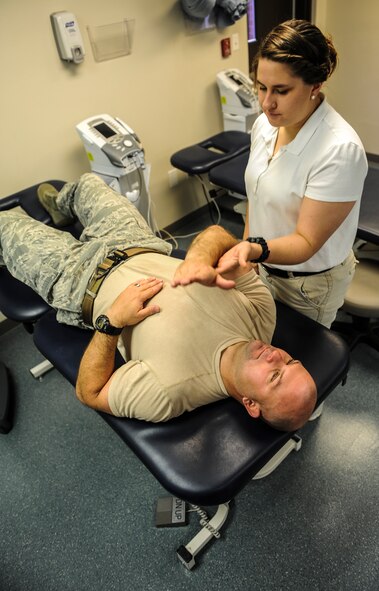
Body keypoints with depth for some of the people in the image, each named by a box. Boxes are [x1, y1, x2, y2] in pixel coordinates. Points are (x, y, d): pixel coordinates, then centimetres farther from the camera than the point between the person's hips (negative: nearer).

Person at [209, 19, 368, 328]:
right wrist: (244, 250, 10)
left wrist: (256, 250, -45)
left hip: (308, 282, -6)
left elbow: (306, 242, -27)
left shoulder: (341, 150, -28)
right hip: (264, 266, 6)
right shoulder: (264, 124, -7)